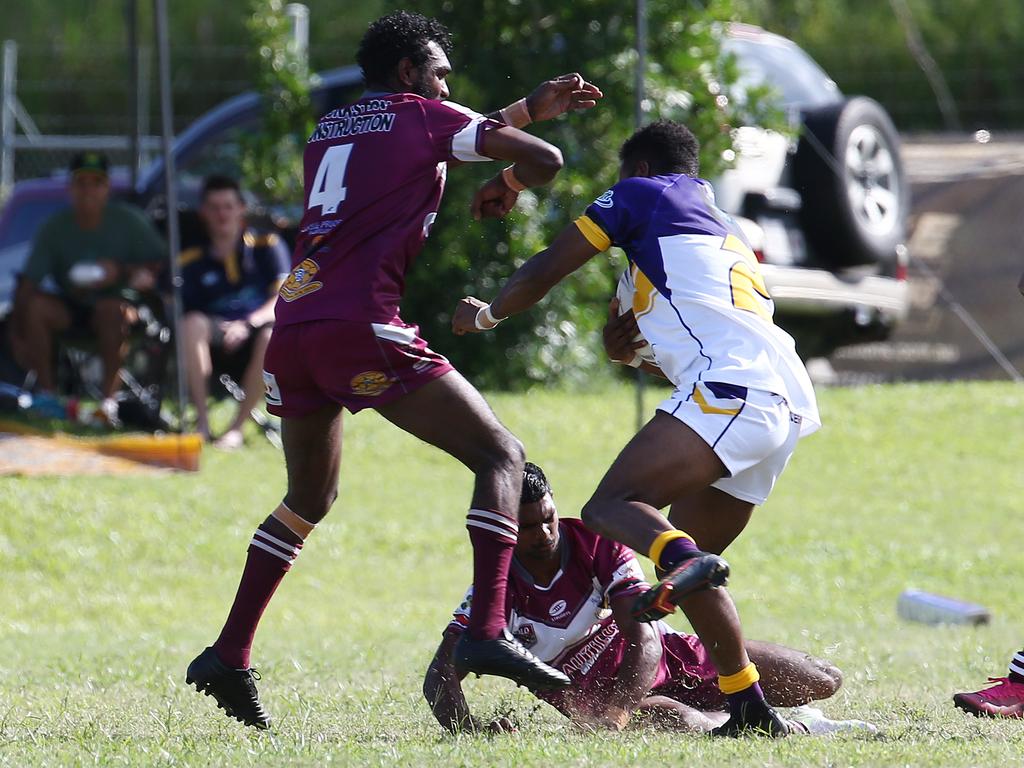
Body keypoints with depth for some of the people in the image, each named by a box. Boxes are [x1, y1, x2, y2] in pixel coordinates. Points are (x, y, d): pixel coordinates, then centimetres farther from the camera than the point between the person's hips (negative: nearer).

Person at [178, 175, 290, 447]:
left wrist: (248, 324, -24)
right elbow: (184, 311, 0)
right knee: (192, 323, -31)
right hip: (217, 334, 2)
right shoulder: (193, 262, 8)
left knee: (271, 338, -37)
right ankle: (202, 422, -30)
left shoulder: (267, 246, 4)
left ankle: (237, 427, -29)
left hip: (259, 328, -2)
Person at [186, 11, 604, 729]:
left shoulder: (328, 129, 27)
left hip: (292, 329, 7)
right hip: (363, 326, -7)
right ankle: (488, 632, -21)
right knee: (500, 455, -2)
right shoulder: (423, 116, 7)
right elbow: (542, 158, 2)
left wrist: (531, 105, 41)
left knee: (309, 499, 27)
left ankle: (228, 657, 21)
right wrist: (508, 184, 24)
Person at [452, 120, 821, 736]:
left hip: (729, 387, -8)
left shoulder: (642, 193, 13)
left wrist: (484, 315, 31)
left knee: (610, 506, -16)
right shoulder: (726, 228, 34)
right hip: (788, 403, 8)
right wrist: (654, 358, 61)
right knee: (685, 549, 14)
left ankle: (685, 561, -49)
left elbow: (545, 272, 16)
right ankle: (751, 710, 6)